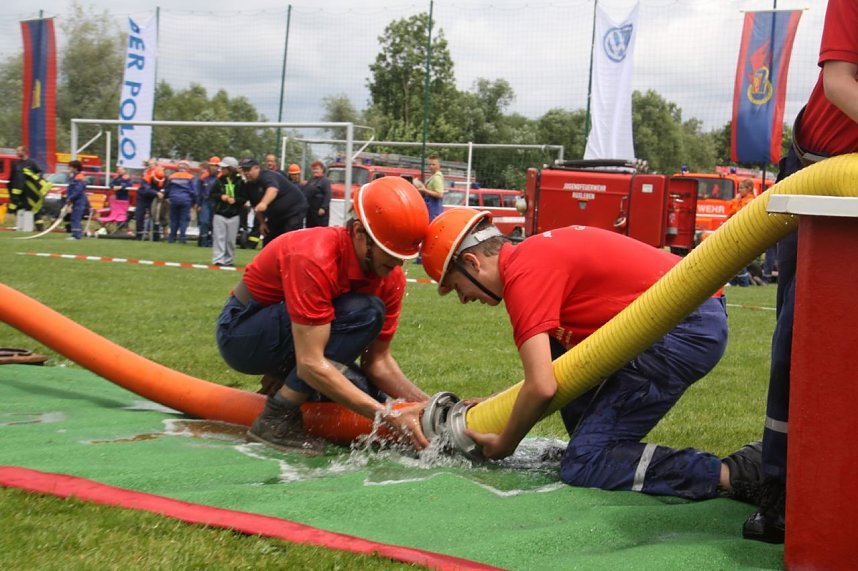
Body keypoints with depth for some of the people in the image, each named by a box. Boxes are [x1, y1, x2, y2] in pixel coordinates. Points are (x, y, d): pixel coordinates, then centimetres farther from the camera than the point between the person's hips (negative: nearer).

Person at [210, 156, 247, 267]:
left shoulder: (240, 182, -4)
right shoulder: (219, 181, 0)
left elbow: (244, 198, 0)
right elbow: (211, 195, 5)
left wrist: (235, 200, -17)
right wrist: (220, 196, -12)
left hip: (234, 215, 0)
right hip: (220, 213, 0)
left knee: (231, 239, 6)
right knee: (219, 237, -4)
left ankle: (229, 260, 16)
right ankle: (218, 259, -5)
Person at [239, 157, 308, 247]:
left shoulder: (267, 176, -26)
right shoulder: (249, 186, 2)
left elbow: (273, 189, -50)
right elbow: (256, 207, 15)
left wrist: (264, 203, -67)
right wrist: (262, 222, 10)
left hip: (294, 210, -9)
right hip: (276, 215, 9)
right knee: (268, 242, 11)